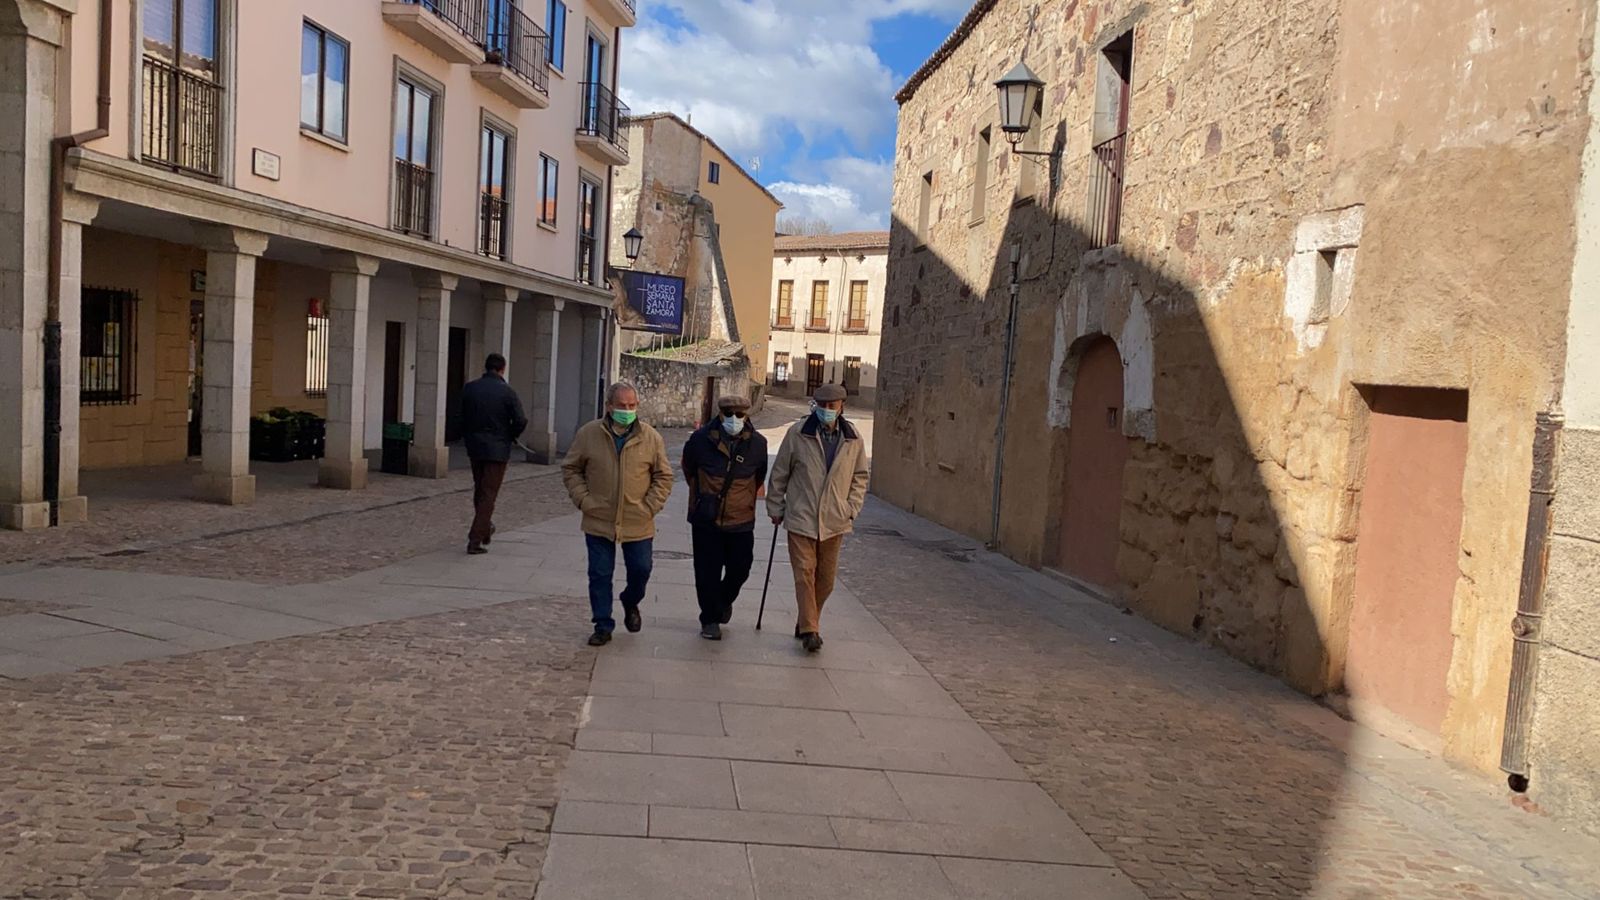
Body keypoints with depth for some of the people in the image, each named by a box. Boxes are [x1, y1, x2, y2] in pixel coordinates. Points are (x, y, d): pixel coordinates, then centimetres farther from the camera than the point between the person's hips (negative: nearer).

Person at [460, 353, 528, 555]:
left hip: (474, 447, 4)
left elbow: (461, 416, 2)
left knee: (479, 490, 22)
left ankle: (485, 528, 37)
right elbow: (520, 421, -16)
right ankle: (475, 540, -4)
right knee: (489, 494, 0)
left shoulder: (469, 388, 0)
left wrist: (468, 437, 13)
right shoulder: (508, 392, -11)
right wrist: (510, 437, 2)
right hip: (498, 449, -4)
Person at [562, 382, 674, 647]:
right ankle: (603, 626, 19)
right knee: (599, 575, 5)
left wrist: (650, 506, -6)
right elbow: (571, 469, 7)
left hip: (638, 524, 0)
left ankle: (631, 602, 41)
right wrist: (583, 499, -4)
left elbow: (663, 476, 4)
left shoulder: (651, 438, -3)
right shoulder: (589, 434, -3)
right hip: (598, 522, 0)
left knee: (641, 570, 9)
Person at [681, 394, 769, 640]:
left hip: (741, 520, 1)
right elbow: (688, 469, 12)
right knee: (707, 572, 4)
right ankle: (710, 619, 20)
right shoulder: (701, 439, -8)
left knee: (740, 569, 9)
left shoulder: (757, 443, -5)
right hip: (706, 519, -1)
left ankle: (724, 601, 40)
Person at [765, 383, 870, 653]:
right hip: (800, 518, -3)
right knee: (804, 574, -5)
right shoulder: (798, 433, -6)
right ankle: (809, 630, 1)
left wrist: (851, 509, 3)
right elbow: (779, 473, 3)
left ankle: (807, 623, 27)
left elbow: (860, 476, 12)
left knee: (826, 578, 10)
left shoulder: (853, 438, 0)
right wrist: (776, 508, 5)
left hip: (834, 521, 3)